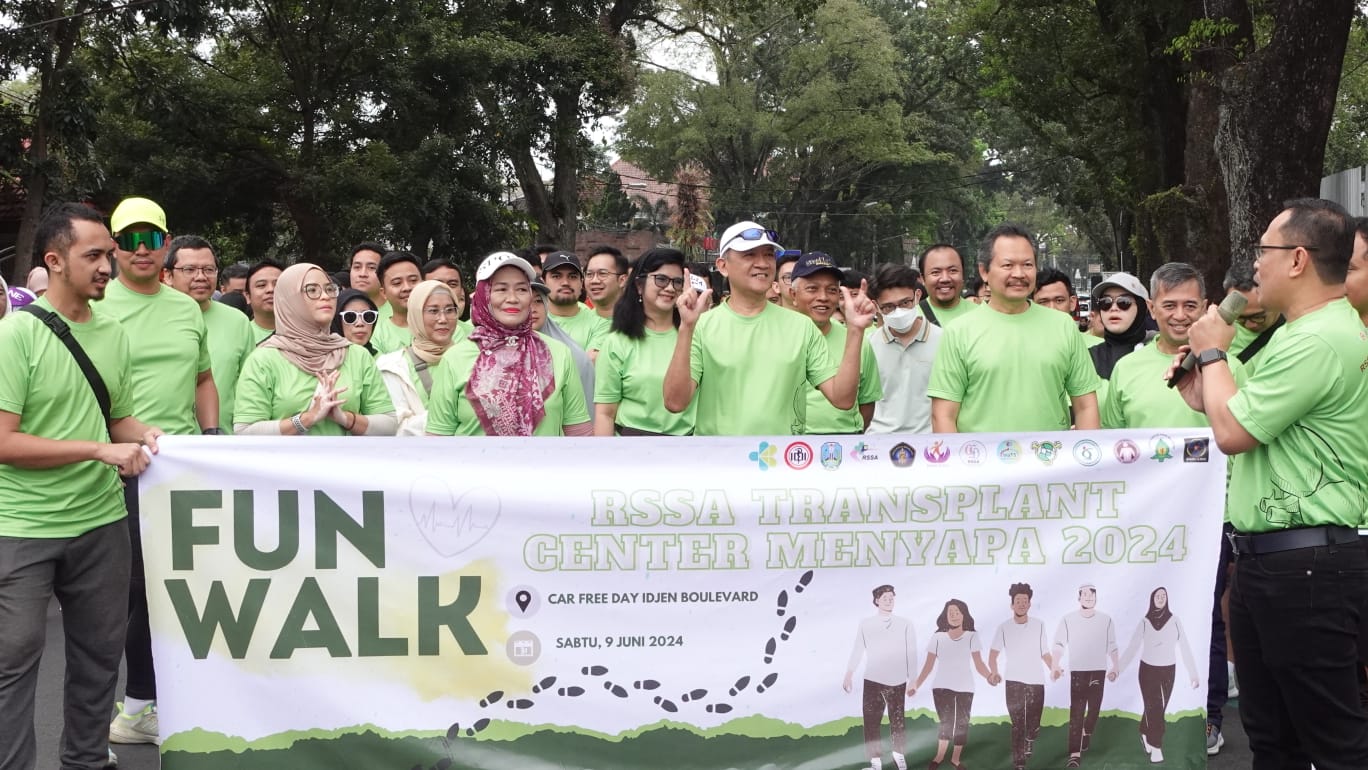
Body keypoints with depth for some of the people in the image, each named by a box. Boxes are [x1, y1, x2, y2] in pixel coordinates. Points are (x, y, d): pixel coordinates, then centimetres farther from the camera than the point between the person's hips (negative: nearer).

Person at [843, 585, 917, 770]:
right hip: (872, 681, 1)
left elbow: (911, 654, 1)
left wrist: (913, 680, 0)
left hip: (897, 682, -1)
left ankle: (899, 754, 26)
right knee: (871, 722, 1)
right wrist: (849, 675, 1)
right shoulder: (865, 624, 3)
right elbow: (857, 650, 5)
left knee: (898, 721, 4)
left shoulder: (904, 624, 1)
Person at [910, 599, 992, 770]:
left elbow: (979, 664, -8)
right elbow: (929, 665, -1)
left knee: (962, 723, 5)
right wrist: (916, 683, -12)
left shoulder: (971, 636, -2)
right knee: (946, 722, -6)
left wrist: (990, 676, -24)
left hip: (964, 687, 1)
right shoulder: (937, 637, 0)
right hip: (942, 686, -1)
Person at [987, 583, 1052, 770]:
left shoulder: (1039, 625, 1)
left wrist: (1054, 669, -11)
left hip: (1036, 681, 1)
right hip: (1014, 682, -1)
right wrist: (994, 672, -19)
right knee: (1018, 725, -3)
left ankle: (1029, 741, 40)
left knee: (1033, 725, 8)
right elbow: (993, 654, -1)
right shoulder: (1004, 627, -2)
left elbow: (1045, 653, 6)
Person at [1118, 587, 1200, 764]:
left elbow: (1184, 647, -5)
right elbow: (1132, 648, -2)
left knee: (1159, 708, 9)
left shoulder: (1174, 621, -5)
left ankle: (1145, 734, 34)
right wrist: (1118, 668, -8)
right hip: (1148, 670, -1)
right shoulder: (1144, 622, -5)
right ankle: (1156, 748, 0)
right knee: (1153, 708, -5)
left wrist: (1193, 673, -9)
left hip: (1168, 671, 1)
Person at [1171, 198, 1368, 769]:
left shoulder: (1318, 343, -20)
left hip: (1305, 565, -11)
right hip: (1265, 554, 11)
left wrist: (1212, 354, -4)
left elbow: (1233, 434, -17)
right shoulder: (1314, 331, 15)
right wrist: (1211, 398, 14)